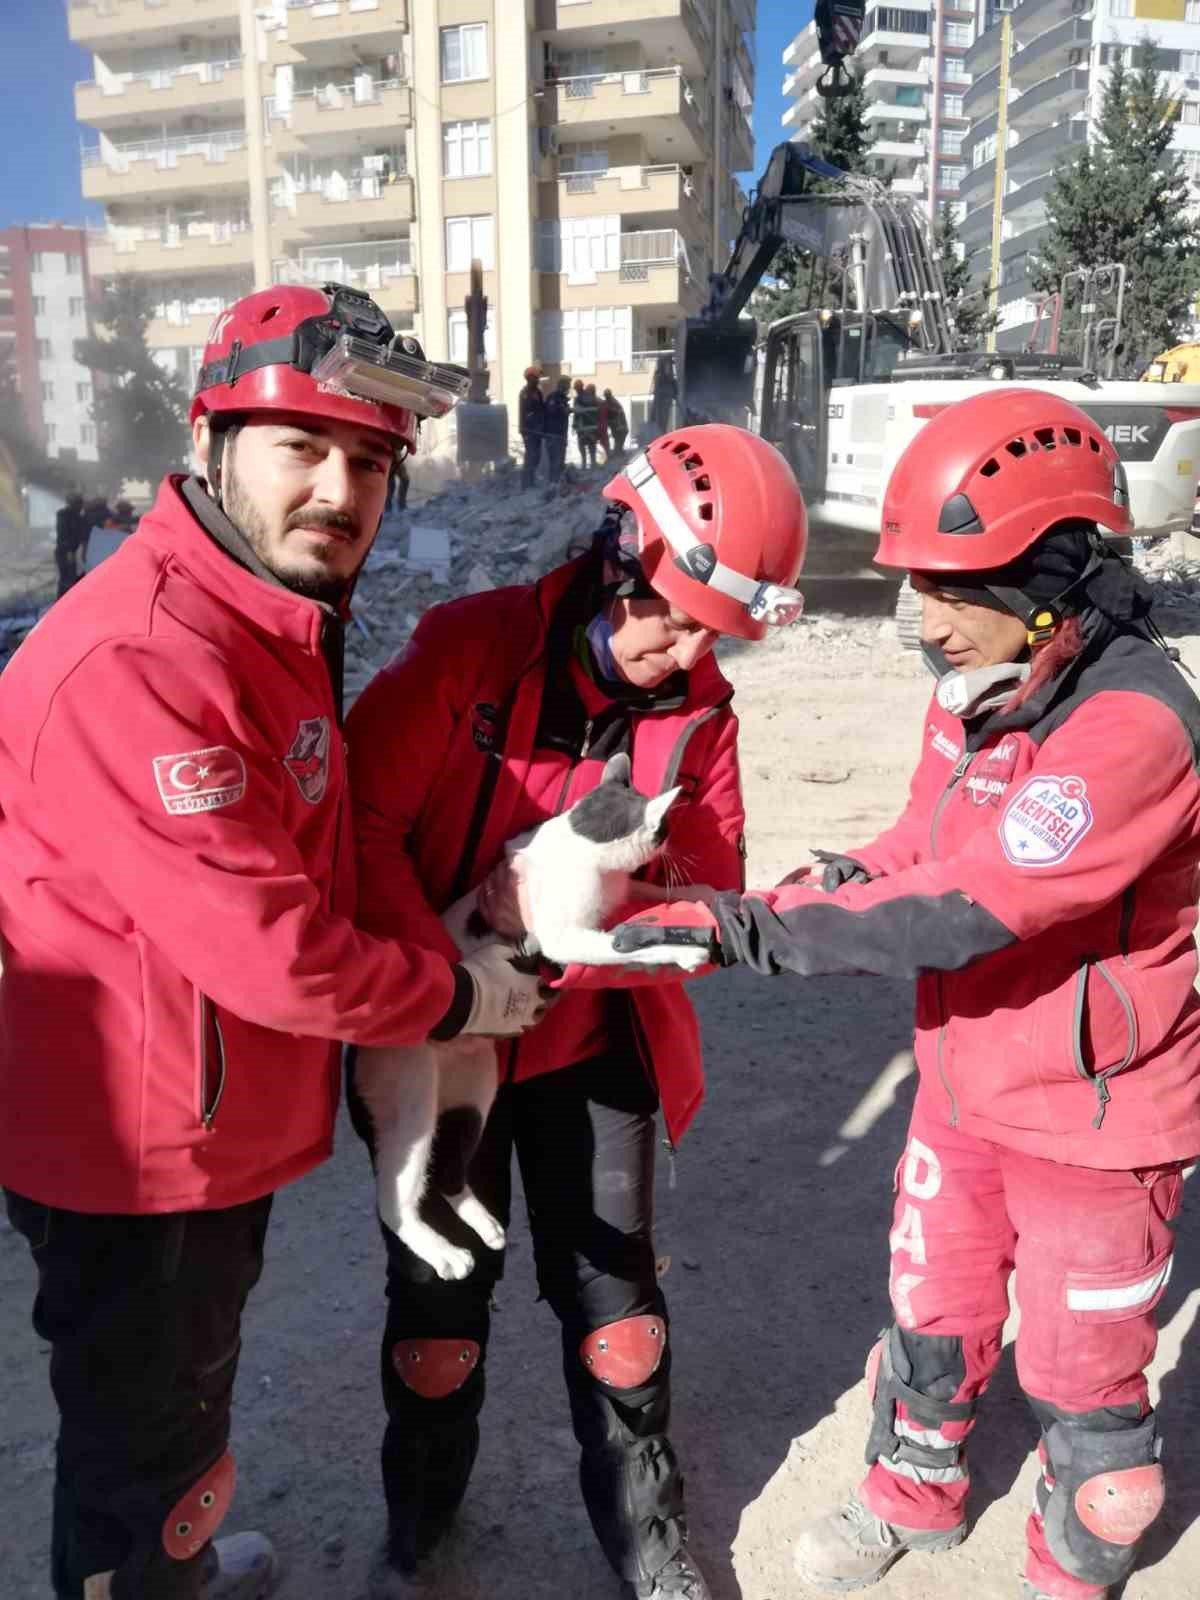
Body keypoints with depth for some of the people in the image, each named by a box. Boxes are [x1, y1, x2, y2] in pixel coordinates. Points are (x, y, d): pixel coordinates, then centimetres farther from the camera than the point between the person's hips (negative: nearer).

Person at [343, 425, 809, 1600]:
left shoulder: (700, 710, -7)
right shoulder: (468, 650, -18)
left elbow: (710, 897, -6)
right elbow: (362, 823, -18)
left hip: (594, 1045, 2)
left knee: (613, 1294, 13)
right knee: (439, 1295, 16)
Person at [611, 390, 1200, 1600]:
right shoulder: (979, 684, -4)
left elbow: (966, 911, -35)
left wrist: (750, 930, -34)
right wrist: (846, 882, -8)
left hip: (1093, 1115, -6)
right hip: (964, 1083, 6)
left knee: (1079, 1376, 17)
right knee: (931, 1317, 23)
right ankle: (912, 1498, 51)